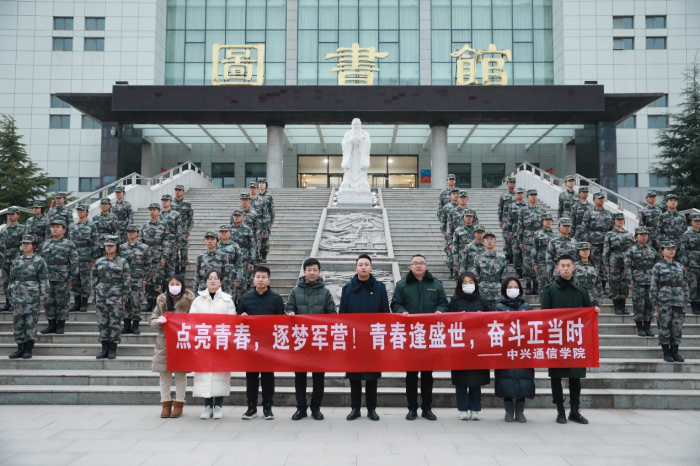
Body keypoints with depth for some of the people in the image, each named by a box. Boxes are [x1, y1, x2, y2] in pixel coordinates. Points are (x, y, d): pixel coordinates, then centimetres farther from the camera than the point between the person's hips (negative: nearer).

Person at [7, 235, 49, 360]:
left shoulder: (39, 261, -3)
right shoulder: (16, 261, 11)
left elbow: (44, 280, -4)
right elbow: (11, 278, 17)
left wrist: (42, 297, -7)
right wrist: (10, 294, 13)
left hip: (32, 298, -5)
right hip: (17, 297, 5)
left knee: (31, 323, -1)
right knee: (17, 323, 6)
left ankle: (28, 350, 7)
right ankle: (20, 348, 15)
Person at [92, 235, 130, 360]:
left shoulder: (122, 262, 2)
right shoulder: (99, 262, 9)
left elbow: (127, 281, 0)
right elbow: (95, 280, 12)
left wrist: (125, 298, -4)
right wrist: (95, 297, 8)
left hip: (116, 297, -3)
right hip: (101, 296, 3)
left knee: (115, 323, 0)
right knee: (102, 323, 4)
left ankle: (113, 349, 9)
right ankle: (105, 348, 13)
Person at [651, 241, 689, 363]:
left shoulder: (680, 266, 11)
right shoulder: (658, 267, -2)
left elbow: (685, 285, 15)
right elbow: (653, 286, -3)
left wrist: (685, 300, 9)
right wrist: (655, 303, -7)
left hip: (678, 302, 4)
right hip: (664, 302, -4)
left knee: (677, 327, 5)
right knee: (665, 327, 0)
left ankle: (675, 352, 15)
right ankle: (666, 353, 9)